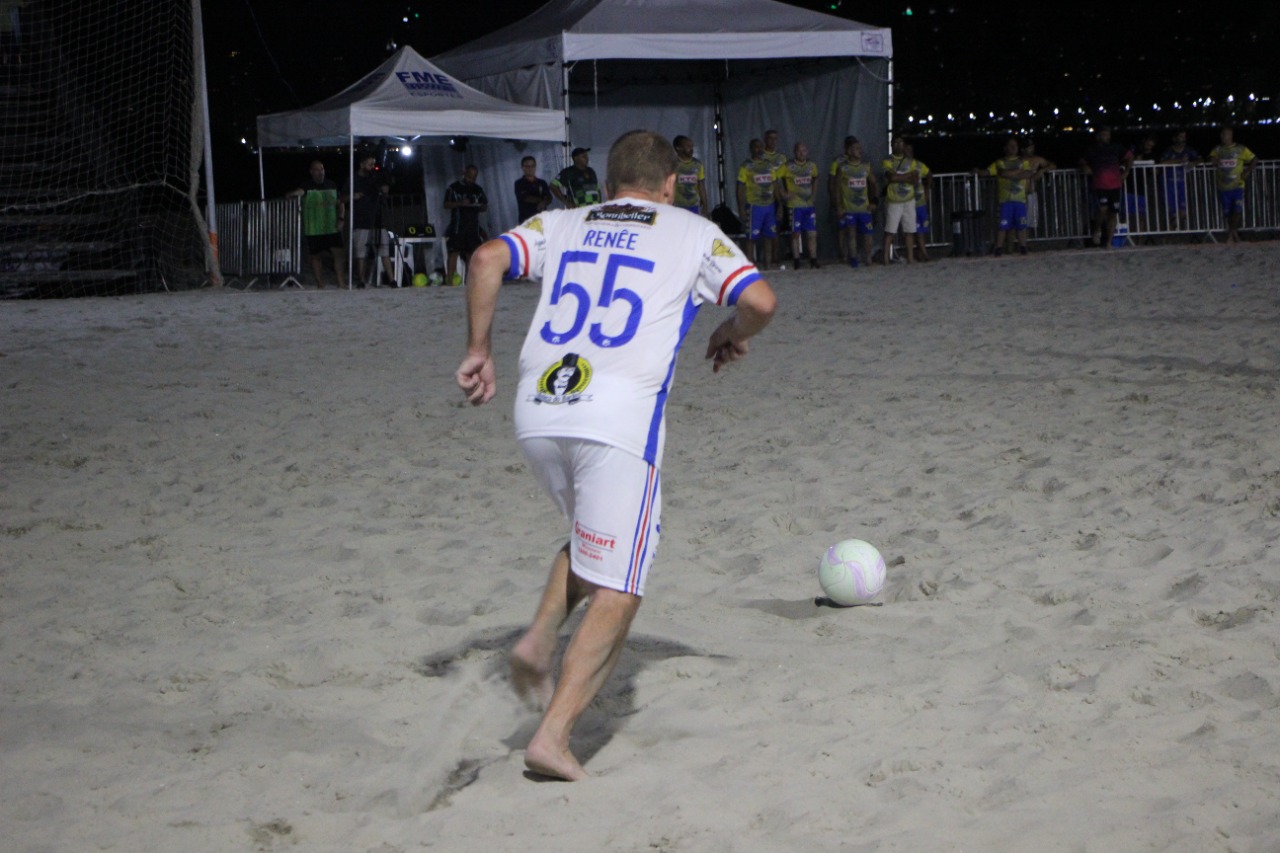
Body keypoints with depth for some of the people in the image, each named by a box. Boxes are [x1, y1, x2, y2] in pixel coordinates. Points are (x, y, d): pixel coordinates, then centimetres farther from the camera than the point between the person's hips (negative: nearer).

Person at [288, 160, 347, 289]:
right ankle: (320, 284, 14)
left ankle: (340, 283, -3)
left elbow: (340, 203, 18)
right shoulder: (307, 186, -3)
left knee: (339, 253, -10)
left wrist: (341, 218, 3)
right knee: (315, 256, 5)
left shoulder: (332, 185, 11)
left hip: (332, 228, 2)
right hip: (314, 229, -2)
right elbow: (299, 191, -25)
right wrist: (293, 194, -48)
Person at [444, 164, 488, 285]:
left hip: (473, 226, 4)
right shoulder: (454, 188, 2)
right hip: (457, 226, -4)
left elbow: (485, 206, 16)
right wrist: (460, 203, -19)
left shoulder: (478, 189, 14)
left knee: (472, 252, 4)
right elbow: (446, 205, -3)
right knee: (454, 252, -7)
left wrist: (479, 207, -8)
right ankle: (450, 280, -10)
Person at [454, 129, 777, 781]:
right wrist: (734, 335, 25)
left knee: (592, 537, 29)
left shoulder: (560, 224, 21)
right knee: (615, 592, 1)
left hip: (536, 410, 5)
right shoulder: (694, 233, 15)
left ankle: (539, 640, 8)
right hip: (619, 415, -4)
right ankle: (553, 735, -8)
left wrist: (479, 350, 11)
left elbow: (488, 258, 5)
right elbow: (761, 300, 5)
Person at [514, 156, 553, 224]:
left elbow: (549, 199, 3)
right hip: (526, 219, -3)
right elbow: (526, 198, -6)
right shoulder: (519, 184, 3)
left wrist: (543, 203, -20)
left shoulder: (542, 183, 12)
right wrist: (541, 200, 0)